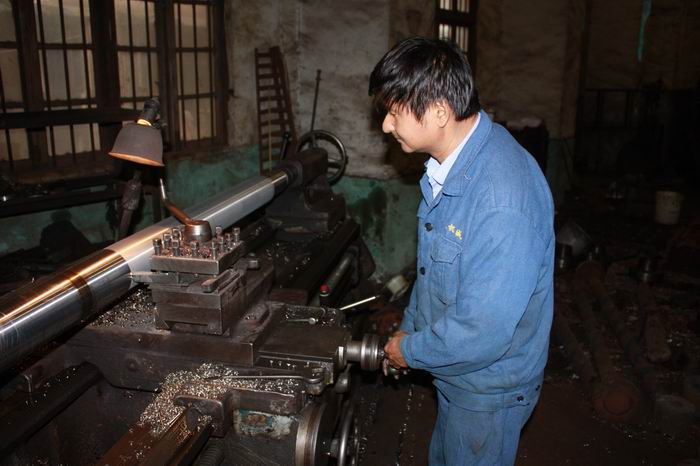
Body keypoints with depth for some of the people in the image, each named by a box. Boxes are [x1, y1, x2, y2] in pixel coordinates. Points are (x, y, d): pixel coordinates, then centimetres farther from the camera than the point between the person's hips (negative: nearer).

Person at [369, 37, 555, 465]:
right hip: (454, 369, 8)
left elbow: (484, 331, -33)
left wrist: (412, 351, -16)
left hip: (489, 386, -8)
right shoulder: (450, 163, -4)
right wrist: (409, 328, 10)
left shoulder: (504, 197, -36)